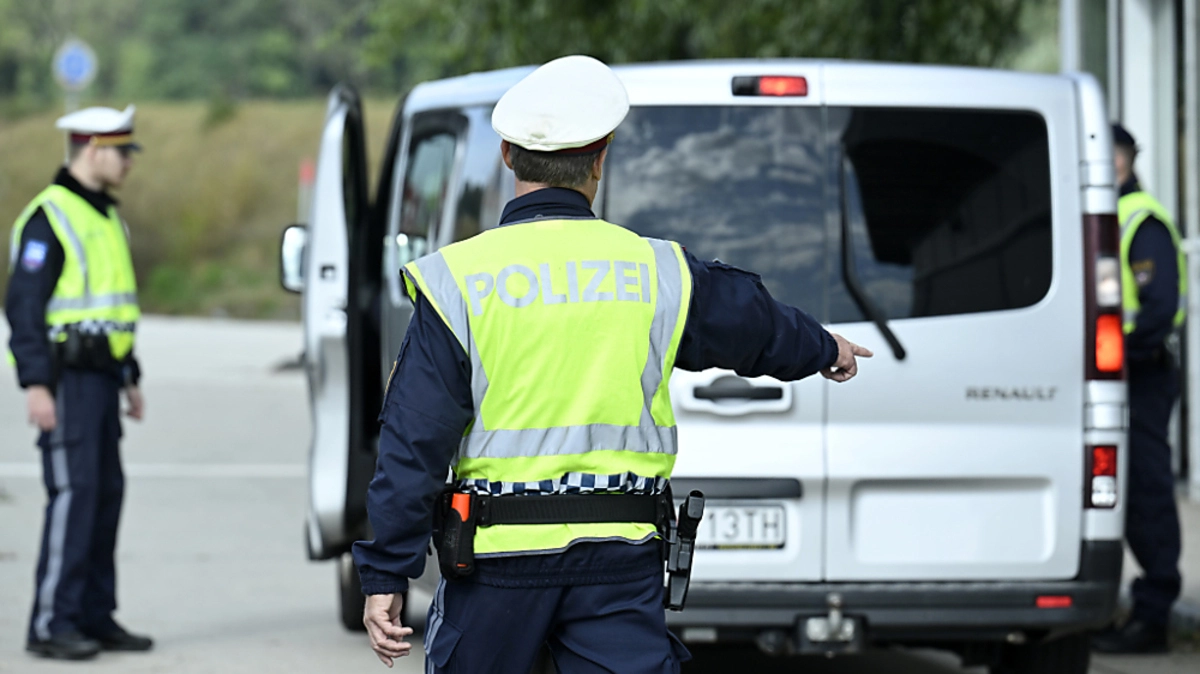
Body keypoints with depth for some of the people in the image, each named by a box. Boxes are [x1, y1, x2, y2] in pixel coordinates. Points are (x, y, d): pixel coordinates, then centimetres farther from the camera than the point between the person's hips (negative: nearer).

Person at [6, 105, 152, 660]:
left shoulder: (105, 217, 17)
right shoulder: (50, 216, -12)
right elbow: (24, 305, -17)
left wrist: (130, 377, 23)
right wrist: (36, 385, -22)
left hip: (100, 376, 9)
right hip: (66, 377, -9)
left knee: (105, 492, 8)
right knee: (73, 493, -13)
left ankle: (94, 618, 14)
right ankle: (51, 624, -11)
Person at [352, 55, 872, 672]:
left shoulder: (458, 280, -6)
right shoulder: (657, 273, 2)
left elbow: (414, 441, -8)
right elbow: (754, 323, 22)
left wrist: (385, 577, -4)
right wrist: (824, 349, 45)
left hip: (496, 555, -1)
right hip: (620, 565, 1)